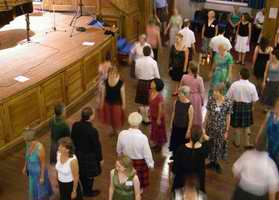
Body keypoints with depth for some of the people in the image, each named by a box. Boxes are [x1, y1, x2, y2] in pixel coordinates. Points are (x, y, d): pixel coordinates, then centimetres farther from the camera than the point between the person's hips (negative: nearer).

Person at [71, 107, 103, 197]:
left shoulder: (75, 125, -15)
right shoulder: (92, 131, -32)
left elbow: (72, 139, 1)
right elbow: (97, 146, -21)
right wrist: (100, 158, -5)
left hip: (78, 153, 6)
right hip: (89, 156, -6)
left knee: (81, 173, 25)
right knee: (89, 175, 18)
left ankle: (85, 189, 46)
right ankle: (88, 192, 39)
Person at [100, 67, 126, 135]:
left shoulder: (120, 83, -21)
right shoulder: (106, 82, -11)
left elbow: (123, 94, -12)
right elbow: (103, 93, 0)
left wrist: (123, 104, -6)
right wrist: (102, 103, 5)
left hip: (117, 103, -4)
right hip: (108, 103, 4)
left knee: (116, 118, 7)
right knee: (109, 117, 18)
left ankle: (116, 130, 34)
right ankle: (114, 130, 43)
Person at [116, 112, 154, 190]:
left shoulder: (122, 134, -25)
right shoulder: (143, 137, -35)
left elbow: (119, 150, -5)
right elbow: (147, 153, -20)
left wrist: (120, 155, 18)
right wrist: (150, 164, -1)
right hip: (140, 162, -3)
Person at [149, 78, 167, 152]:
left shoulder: (159, 96, -32)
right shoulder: (151, 92, -10)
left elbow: (160, 109, -23)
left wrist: (159, 119, -16)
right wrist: (149, 113, 13)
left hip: (158, 116, -7)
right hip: (153, 115, 7)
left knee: (159, 130, 14)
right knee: (154, 129, 24)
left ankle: (160, 145, 35)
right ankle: (156, 143, 45)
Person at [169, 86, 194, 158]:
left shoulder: (190, 106, -24)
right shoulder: (176, 102, -10)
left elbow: (190, 120, -16)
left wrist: (188, 131, -11)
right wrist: (171, 124, 10)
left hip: (184, 128, -5)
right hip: (175, 126, 5)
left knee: (182, 144, 13)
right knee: (174, 142, 21)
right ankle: (174, 155, 44)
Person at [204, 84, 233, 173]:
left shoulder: (228, 102, -17)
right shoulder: (211, 99, -12)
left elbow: (228, 117, -7)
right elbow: (207, 113, -2)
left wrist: (227, 131, -3)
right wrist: (204, 126, 2)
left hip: (221, 128, -1)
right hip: (210, 127, 1)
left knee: (219, 145, 15)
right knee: (210, 144, 15)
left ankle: (217, 163, 37)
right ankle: (212, 162, 38)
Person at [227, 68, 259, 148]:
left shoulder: (234, 84, -17)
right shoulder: (252, 86, -16)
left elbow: (228, 97, -11)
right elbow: (254, 100, -11)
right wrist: (251, 105, 9)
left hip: (236, 106, 0)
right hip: (247, 107, 0)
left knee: (237, 126, 16)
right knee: (247, 126, 18)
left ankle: (237, 142, 31)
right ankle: (247, 143, 27)